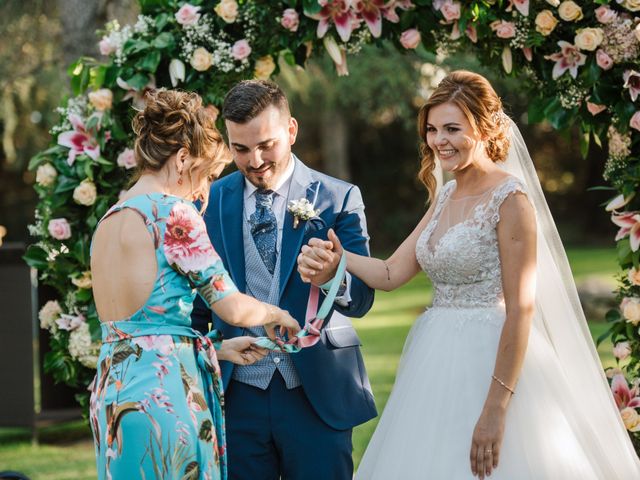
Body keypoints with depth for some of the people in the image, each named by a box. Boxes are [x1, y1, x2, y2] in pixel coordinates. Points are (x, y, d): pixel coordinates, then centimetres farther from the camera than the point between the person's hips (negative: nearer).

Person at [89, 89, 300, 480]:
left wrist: (217, 348, 20)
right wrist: (276, 315, 11)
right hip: (163, 389, -8)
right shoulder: (173, 212, -11)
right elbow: (232, 307, -9)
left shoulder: (109, 221, 15)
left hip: (111, 388, 8)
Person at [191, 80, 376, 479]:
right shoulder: (211, 203, 5)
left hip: (317, 396, -2)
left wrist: (331, 277, -29)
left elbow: (361, 299, -7)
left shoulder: (338, 198, -2)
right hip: (238, 397, 2)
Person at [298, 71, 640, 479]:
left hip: (488, 364, -8)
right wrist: (336, 257, -12)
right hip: (437, 362, 8)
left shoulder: (510, 199, -13)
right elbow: (393, 273, 8)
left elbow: (521, 309, -18)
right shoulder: (446, 197, 11)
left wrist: (495, 410, -21)